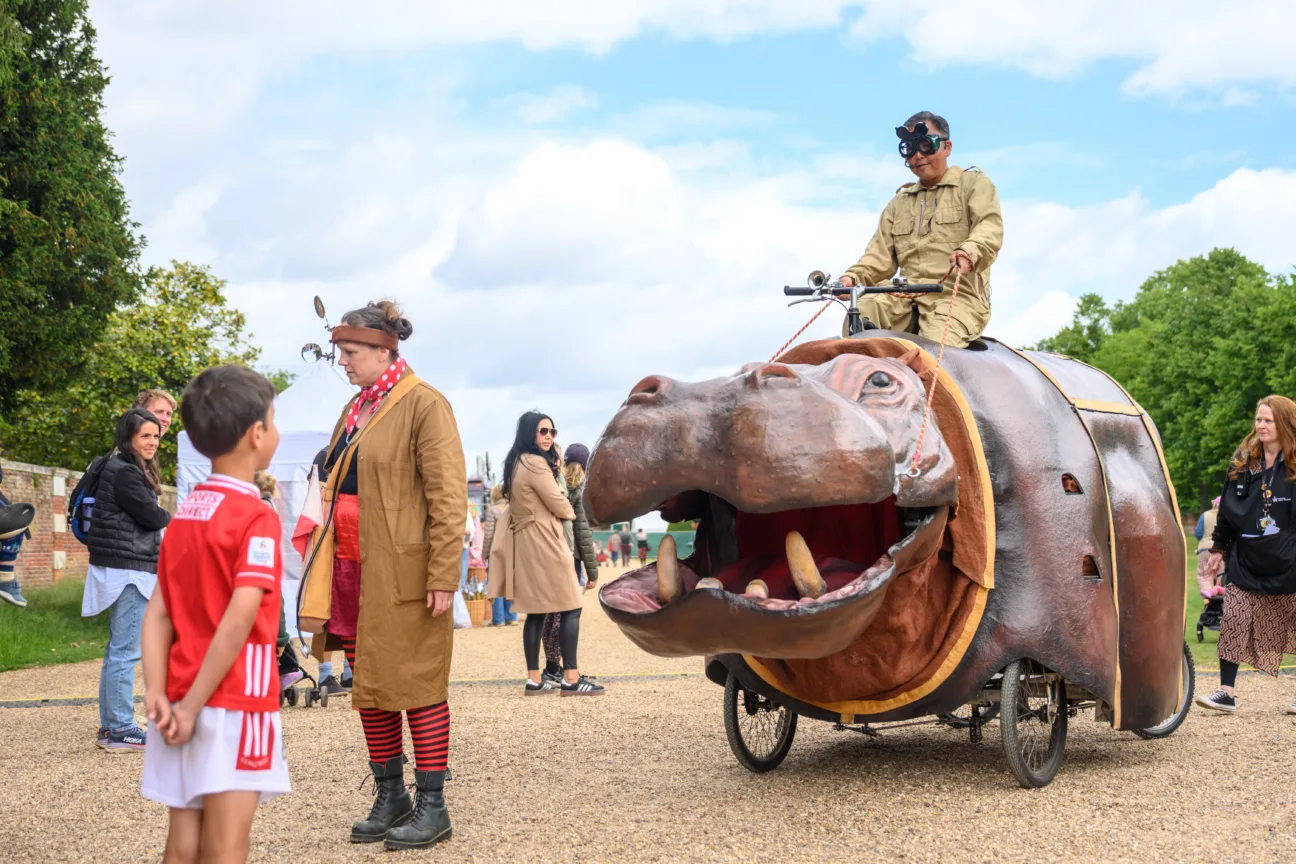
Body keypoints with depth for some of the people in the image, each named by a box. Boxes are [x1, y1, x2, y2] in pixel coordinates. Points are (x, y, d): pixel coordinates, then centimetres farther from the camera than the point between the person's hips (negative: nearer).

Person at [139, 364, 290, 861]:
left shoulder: (183, 515, 11)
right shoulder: (256, 518, -12)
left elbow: (157, 614, 5)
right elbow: (239, 620, -21)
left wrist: (158, 695, -3)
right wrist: (194, 705, -16)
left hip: (182, 703, 7)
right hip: (235, 704, -7)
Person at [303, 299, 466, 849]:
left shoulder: (424, 405, -10)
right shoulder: (356, 409, 15)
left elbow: (449, 498, -15)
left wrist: (443, 575, -19)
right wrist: (328, 568, 17)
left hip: (402, 573, -8)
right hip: (352, 571, 8)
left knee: (417, 688, 0)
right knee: (369, 687, 12)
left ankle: (432, 807, 10)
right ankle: (390, 798, 24)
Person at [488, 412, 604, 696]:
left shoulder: (516, 463, 14)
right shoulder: (536, 463, -15)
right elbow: (558, 505, -13)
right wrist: (571, 511, 11)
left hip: (525, 542, 10)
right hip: (544, 542, -10)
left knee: (536, 612, 9)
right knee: (570, 608, -6)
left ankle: (534, 679, 7)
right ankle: (571, 679, -8)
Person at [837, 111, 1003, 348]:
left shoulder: (974, 183, 12)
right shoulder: (900, 202, 28)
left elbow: (990, 227, -7)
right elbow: (880, 256, 20)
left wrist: (970, 252, -31)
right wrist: (854, 276, -3)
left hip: (958, 293, -4)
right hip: (906, 295, 5)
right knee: (861, 312, -26)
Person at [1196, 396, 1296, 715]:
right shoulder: (1242, 464, 8)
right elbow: (1227, 510, 13)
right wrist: (1218, 548, 11)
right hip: (1247, 563, 3)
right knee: (1233, 624, -4)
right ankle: (1226, 692, -1)